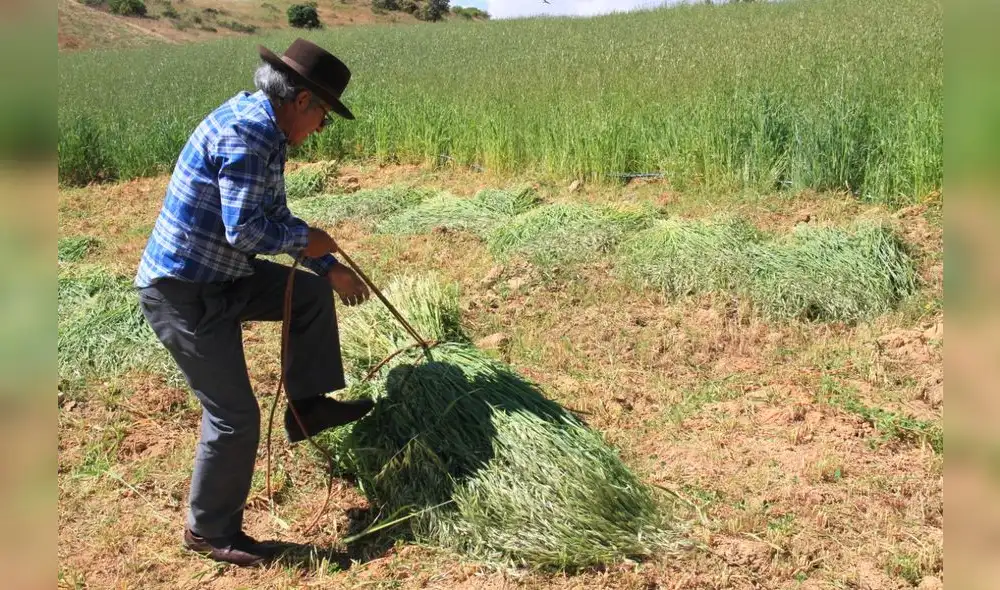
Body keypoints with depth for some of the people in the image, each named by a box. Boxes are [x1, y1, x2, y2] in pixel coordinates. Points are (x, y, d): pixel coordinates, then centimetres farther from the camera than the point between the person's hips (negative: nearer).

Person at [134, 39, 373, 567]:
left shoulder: (260, 125, 9)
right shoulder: (247, 131, -23)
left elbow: (273, 218, 18)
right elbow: (244, 229, -28)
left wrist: (329, 268, 20)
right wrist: (305, 239, -10)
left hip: (219, 276, 10)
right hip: (182, 292, -10)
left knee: (311, 294, 18)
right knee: (234, 416, -2)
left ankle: (307, 406, 26)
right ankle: (210, 531, 17)